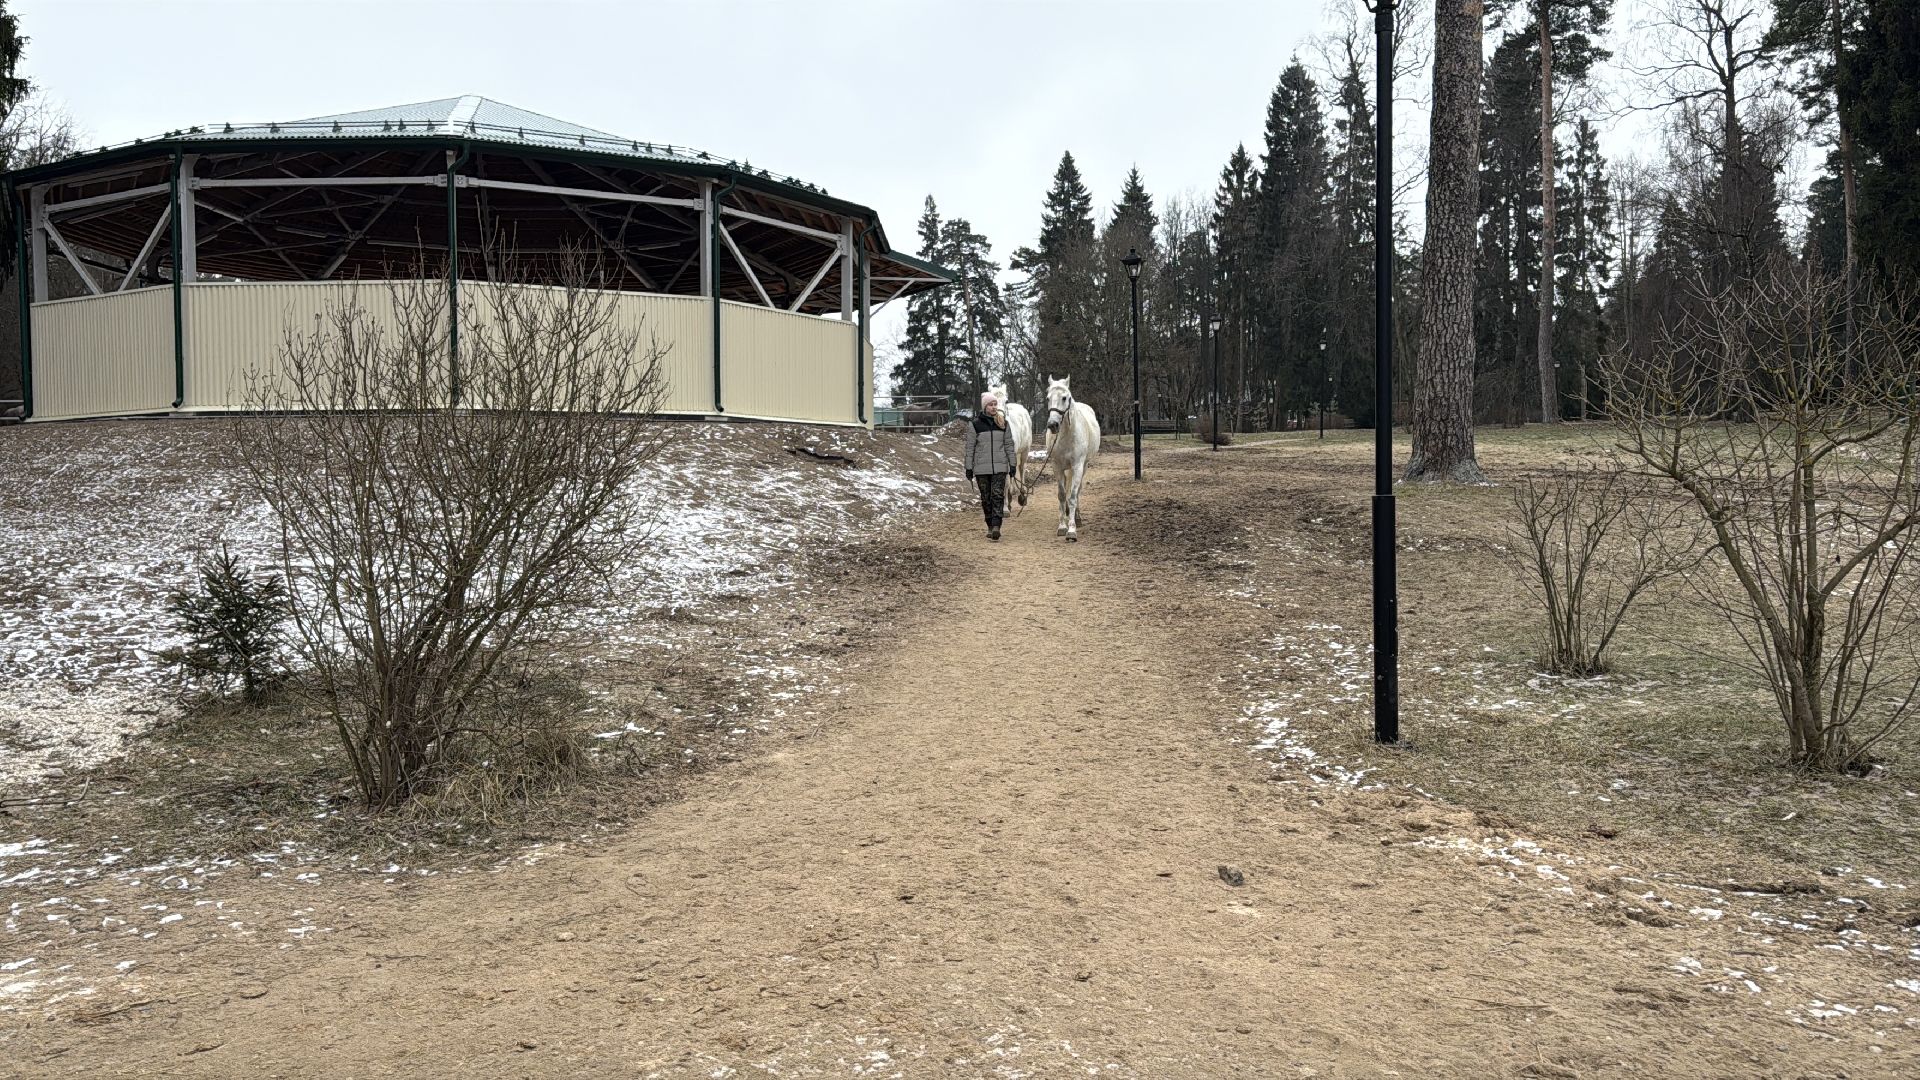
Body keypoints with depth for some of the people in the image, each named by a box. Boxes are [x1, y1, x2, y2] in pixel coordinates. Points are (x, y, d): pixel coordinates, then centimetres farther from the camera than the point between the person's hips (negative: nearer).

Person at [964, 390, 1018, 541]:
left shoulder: (1003, 423, 6)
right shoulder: (976, 424, -1)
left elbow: (1009, 445, 8)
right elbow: (970, 447, 1)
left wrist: (1012, 464, 3)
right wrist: (969, 468, -1)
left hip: (1000, 466, 1)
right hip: (981, 468, 0)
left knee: (998, 495, -10)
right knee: (986, 498, 6)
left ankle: (996, 526, -17)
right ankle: (990, 527, 16)